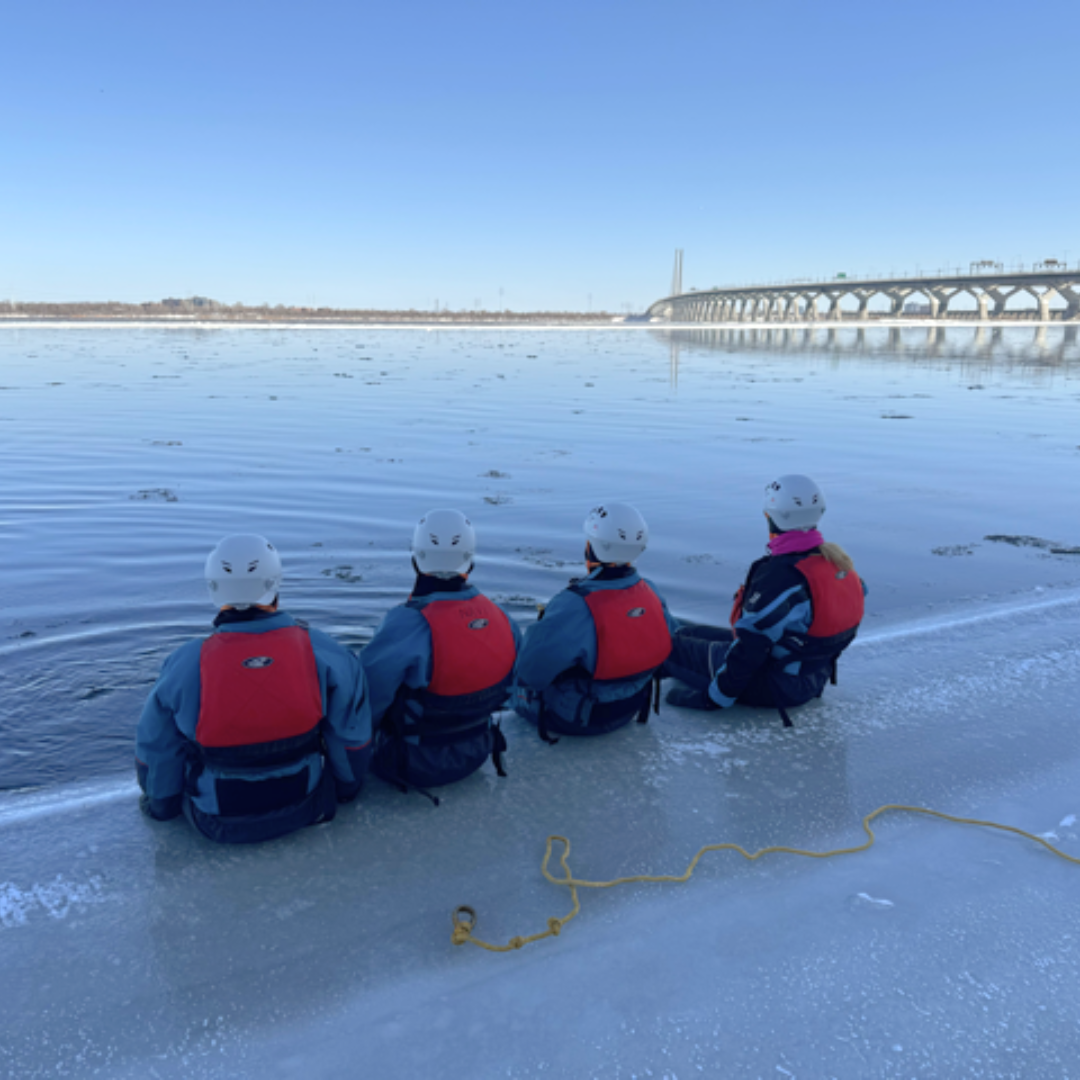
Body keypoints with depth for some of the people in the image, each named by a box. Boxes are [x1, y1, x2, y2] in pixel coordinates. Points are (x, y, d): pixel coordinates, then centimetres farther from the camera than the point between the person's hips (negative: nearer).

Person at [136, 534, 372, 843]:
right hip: (304, 809, 1)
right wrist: (346, 789, 14)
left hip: (216, 823, 0)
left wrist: (161, 805, 17)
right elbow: (352, 735, -6)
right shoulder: (323, 652, -17)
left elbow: (156, 750, -3)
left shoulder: (184, 664, -17)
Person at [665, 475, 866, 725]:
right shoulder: (837, 560, -3)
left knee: (675, 647, 4)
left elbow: (751, 646, -28)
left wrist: (714, 697, -17)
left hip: (776, 685, -9)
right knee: (691, 633, 22)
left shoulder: (778, 576, -31)